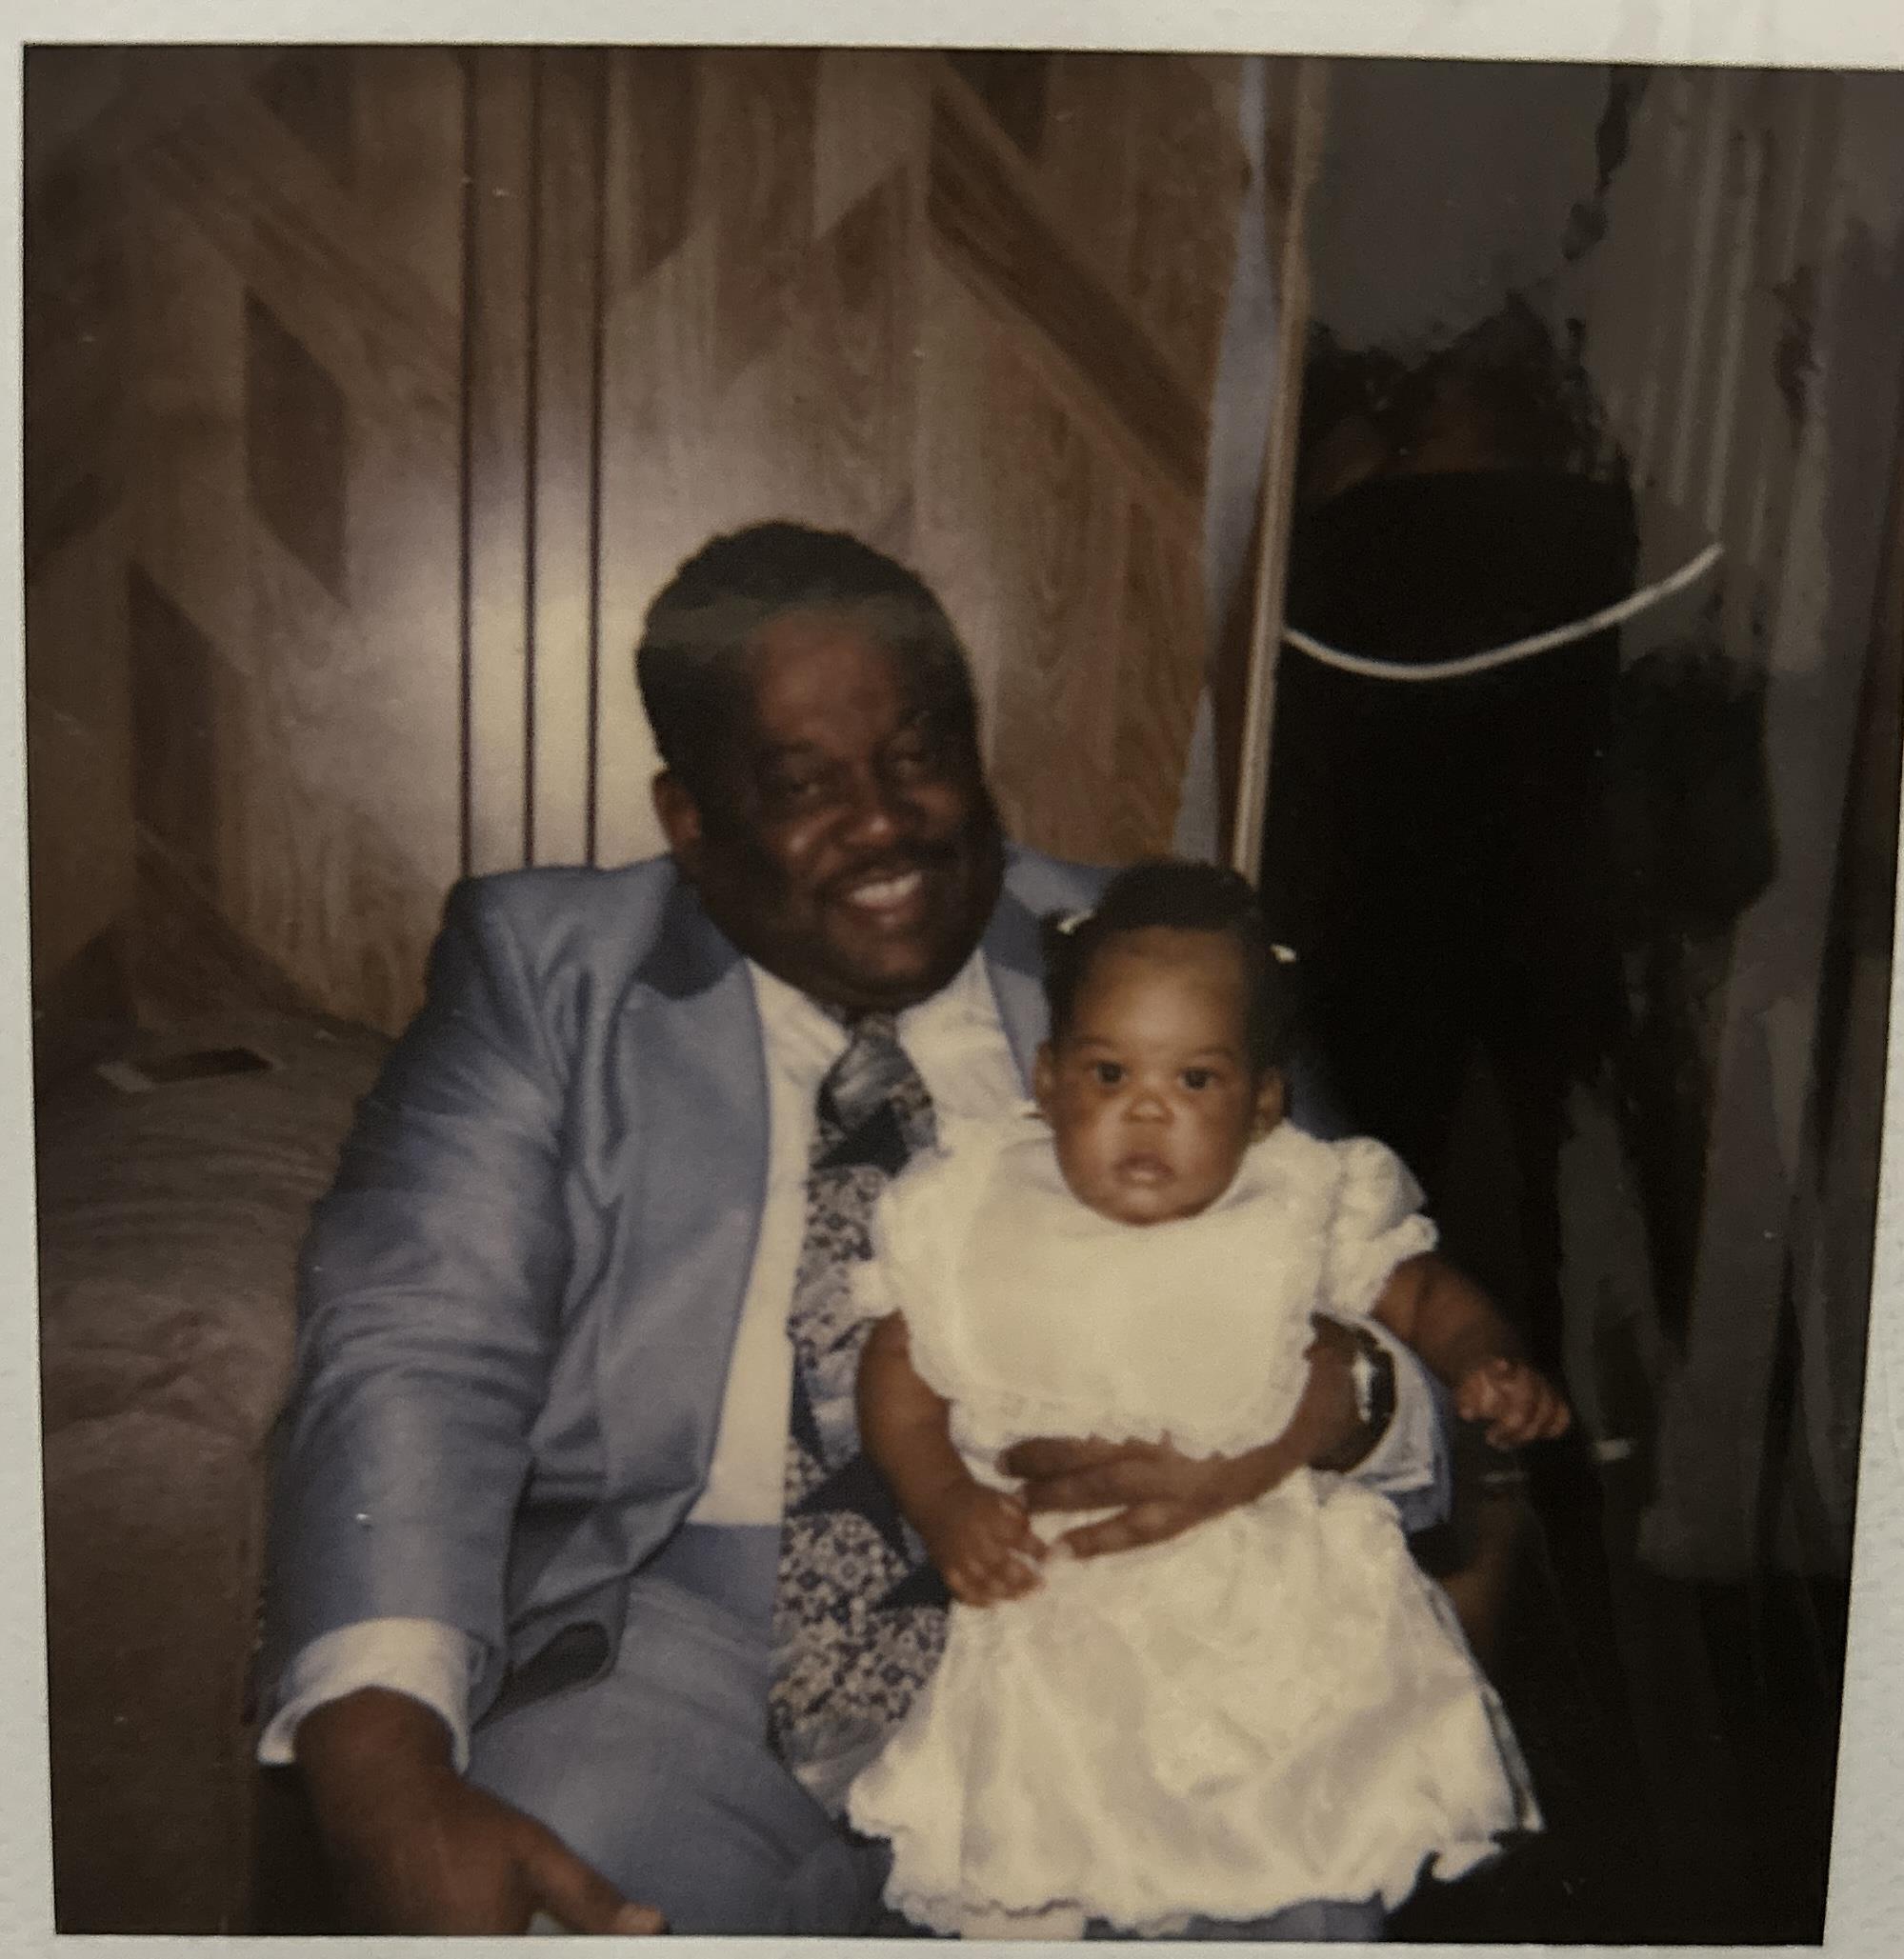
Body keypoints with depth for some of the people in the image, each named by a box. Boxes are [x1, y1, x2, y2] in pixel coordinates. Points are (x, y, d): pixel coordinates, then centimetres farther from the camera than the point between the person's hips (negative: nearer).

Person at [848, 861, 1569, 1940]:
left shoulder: (1308, 1210, -6)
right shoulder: (973, 1212, -5)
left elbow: (1428, 1293, 8)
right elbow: (898, 1366, 4)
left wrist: (1490, 1365, -13)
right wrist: (945, 1504, -10)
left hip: (1283, 1628, 0)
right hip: (1054, 1636, 1)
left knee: (1316, 1900, 2)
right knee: (1017, 1892, 3)